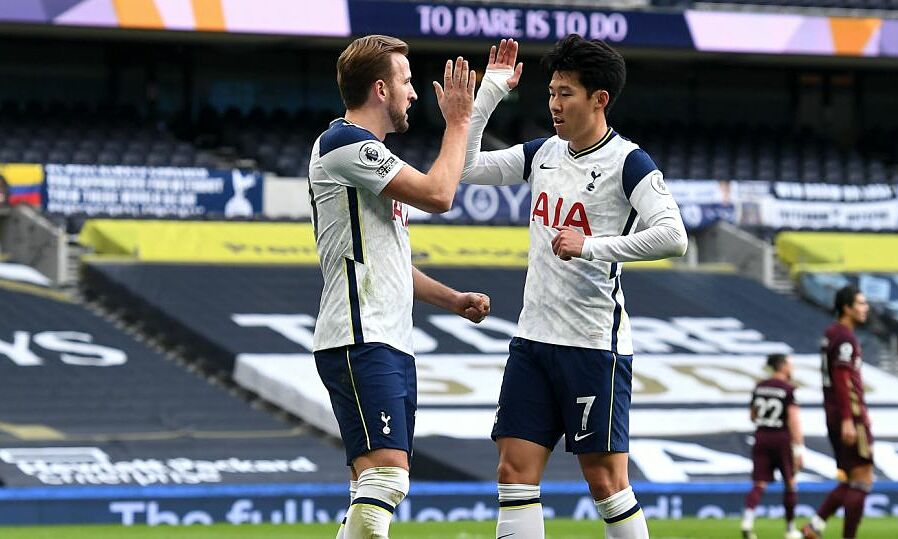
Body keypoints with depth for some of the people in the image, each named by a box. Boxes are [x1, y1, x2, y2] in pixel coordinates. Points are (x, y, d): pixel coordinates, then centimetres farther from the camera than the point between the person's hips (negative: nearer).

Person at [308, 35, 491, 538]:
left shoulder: (368, 153, 24)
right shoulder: (346, 144, -9)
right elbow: (437, 194, -17)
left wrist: (454, 299, 23)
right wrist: (458, 122, -4)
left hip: (390, 345, 11)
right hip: (361, 341, -11)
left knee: (379, 488, 6)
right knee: (385, 475, -21)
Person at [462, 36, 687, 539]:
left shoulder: (628, 162, -10)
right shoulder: (544, 153, 12)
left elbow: (673, 236, -22)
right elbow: (467, 166, 17)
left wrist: (592, 246, -27)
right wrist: (491, 90, 10)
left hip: (595, 345, -7)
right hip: (534, 338, 7)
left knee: (605, 480, -4)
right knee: (516, 470, 0)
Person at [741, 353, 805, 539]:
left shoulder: (759, 387, 8)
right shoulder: (788, 389, -9)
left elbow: (753, 416, 16)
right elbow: (793, 419, -16)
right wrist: (799, 447, -17)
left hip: (761, 437, 4)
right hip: (782, 438, -4)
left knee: (759, 484, 1)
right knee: (790, 483, 13)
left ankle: (747, 520, -24)